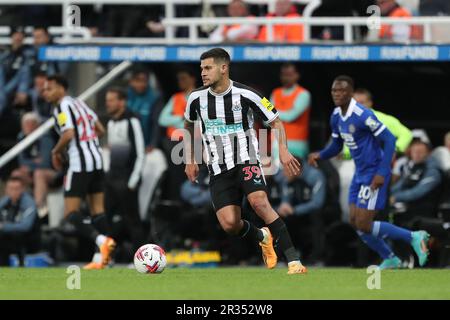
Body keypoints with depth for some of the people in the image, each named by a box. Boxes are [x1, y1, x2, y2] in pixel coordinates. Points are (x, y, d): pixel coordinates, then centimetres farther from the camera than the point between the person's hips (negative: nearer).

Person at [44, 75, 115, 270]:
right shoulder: (79, 103, 17)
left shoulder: (62, 107, -9)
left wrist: (56, 152, -7)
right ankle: (103, 257, 6)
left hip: (79, 163, -9)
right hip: (97, 160, 9)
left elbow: (68, 134, -22)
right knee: (97, 211, 9)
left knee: (71, 214, -7)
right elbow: (100, 130, 20)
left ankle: (101, 239, -27)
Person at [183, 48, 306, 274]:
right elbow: (188, 126, 23)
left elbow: (276, 122, 0)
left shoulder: (245, 95, -10)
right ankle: (263, 237, 22)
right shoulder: (197, 98, 1)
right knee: (229, 224, -13)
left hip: (246, 160, -3)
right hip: (218, 170, 3)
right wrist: (190, 161, 18)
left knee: (259, 202, -30)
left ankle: (293, 260, -27)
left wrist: (283, 150, -15)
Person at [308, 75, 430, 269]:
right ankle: (390, 260, 23)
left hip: (374, 175, -9)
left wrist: (382, 173, -24)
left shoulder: (363, 115, -22)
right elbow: (335, 147, 17)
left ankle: (413, 238, 4)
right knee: (355, 222, 7)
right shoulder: (336, 117, 5)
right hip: (360, 174, 9)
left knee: (363, 226, -11)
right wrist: (319, 155, -4)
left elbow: (389, 140, -20)